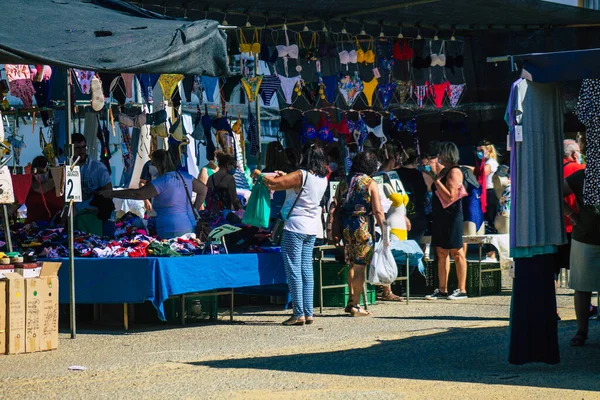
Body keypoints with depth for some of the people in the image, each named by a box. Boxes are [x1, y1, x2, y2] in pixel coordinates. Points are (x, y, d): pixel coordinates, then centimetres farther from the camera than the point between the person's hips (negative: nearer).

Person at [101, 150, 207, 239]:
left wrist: (111, 193, -3)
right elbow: (203, 189, 25)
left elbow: (137, 194, -12)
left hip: (172, 233, -8)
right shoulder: (184, 177, 13)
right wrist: (194, 210, 23)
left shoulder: (162, 182, -11)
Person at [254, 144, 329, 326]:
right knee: (306, 270, 10)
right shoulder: (322, 179, 7)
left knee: (294, 271, -4)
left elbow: (273, 184, -15)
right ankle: (309, 313, 9)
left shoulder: (301, 175, -14)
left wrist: (259, 175, 3)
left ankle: (299, 314, -6)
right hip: (312, 229, 7)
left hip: (295, 227, -7)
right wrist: (285, 176, 29)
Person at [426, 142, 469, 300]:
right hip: (440, 216, 10)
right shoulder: (444, 171, 16)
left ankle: (462, 290, -1)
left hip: (451, 217, -10)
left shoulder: (454, 171, -12)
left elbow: (450, 196, -19)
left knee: (456, 253, -5)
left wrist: (437, 181, -15)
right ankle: (442, 290, 13)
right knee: (441, 253, 9)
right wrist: (432, 178, 13)